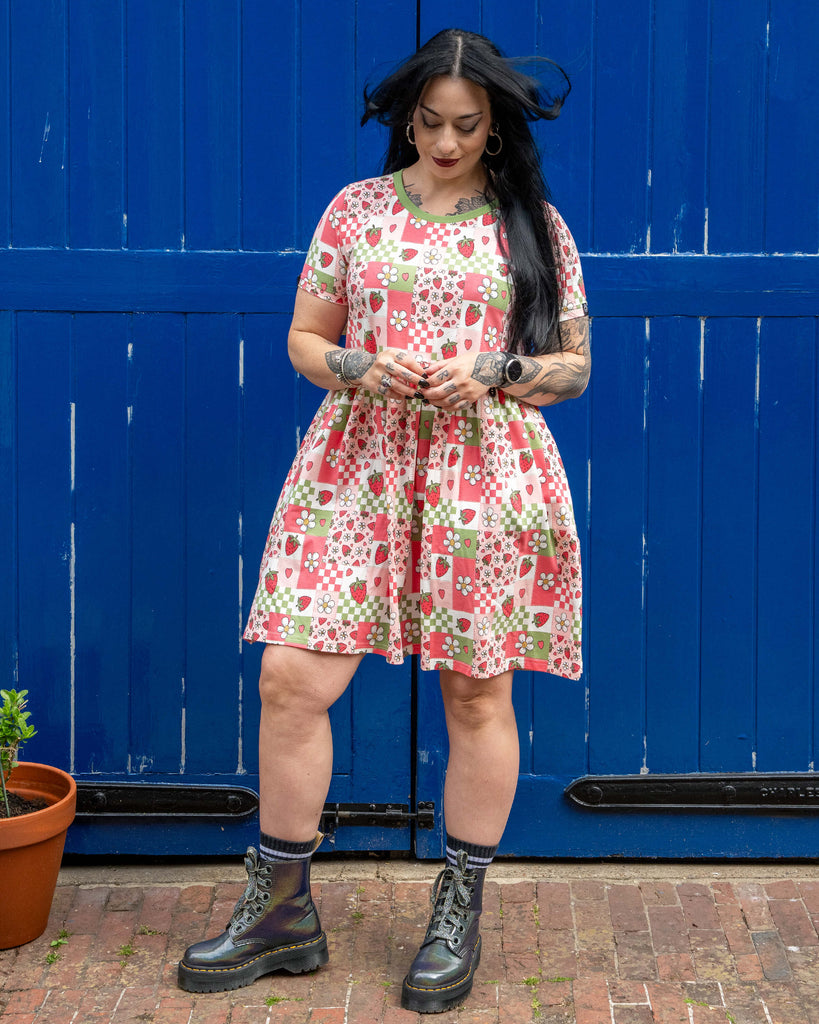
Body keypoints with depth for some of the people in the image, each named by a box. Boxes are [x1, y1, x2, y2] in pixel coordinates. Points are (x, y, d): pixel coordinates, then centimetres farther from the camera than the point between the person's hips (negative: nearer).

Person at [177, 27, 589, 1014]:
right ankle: (279, 907, 11)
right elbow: (304, 340, 12)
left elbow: (573, 365, 9)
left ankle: (459, 914, 22)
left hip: (487, 473, -1)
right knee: (292, 677, -6)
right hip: (359, 467, 1)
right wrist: (363, 366, -9)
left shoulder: (534, 224, 7)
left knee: (477, 696, 4)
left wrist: (492, 374, -11)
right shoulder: (356, 208, 9)